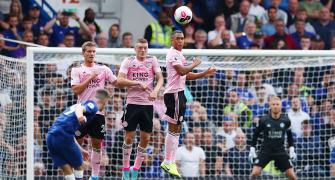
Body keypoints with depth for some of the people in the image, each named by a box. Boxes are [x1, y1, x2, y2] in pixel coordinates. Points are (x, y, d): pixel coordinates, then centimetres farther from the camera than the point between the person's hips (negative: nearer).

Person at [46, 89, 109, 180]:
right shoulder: (93, 105, 8)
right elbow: (80, 108, -17)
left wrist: (81, 150, 48)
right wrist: (79, 115, -39)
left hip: (51, 136, 7)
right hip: (63, 135, -7)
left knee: (67, 169, 11)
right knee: (79, 166, 10)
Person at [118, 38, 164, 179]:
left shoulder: (152, 60, 6)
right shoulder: (128, 61, 0)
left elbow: (160, 78, 1)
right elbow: (120, 79, -8)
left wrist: (155, 90, -18)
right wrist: (136, 83, -21)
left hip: (148, 103, 2)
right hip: (132, 103, -2)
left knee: (146, 138, 2)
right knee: (129, 137, 0)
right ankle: (125, 169, 13)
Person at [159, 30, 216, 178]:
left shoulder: (179, 54, 22)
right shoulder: (173, 53, -11)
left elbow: (186, 75, 24)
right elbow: (181, 71, -23)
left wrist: (205, 74, 15)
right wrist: (194, 64, -8)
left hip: (178, 93, 10)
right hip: (174, 93, -10)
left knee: (177, 129, 10)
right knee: (173, 129, -10)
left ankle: (170, 161, 11)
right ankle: (168, 162, -8)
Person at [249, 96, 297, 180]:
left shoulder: (286, 120, -3)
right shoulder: (263, 120, -8)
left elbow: (289, 135, 13)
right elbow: (256, 134, 5)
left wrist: (292, 150, 11)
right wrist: (252, 150, 3)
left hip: (280, 151, 1)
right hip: (266, 151, -1)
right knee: (254, 173, -16)